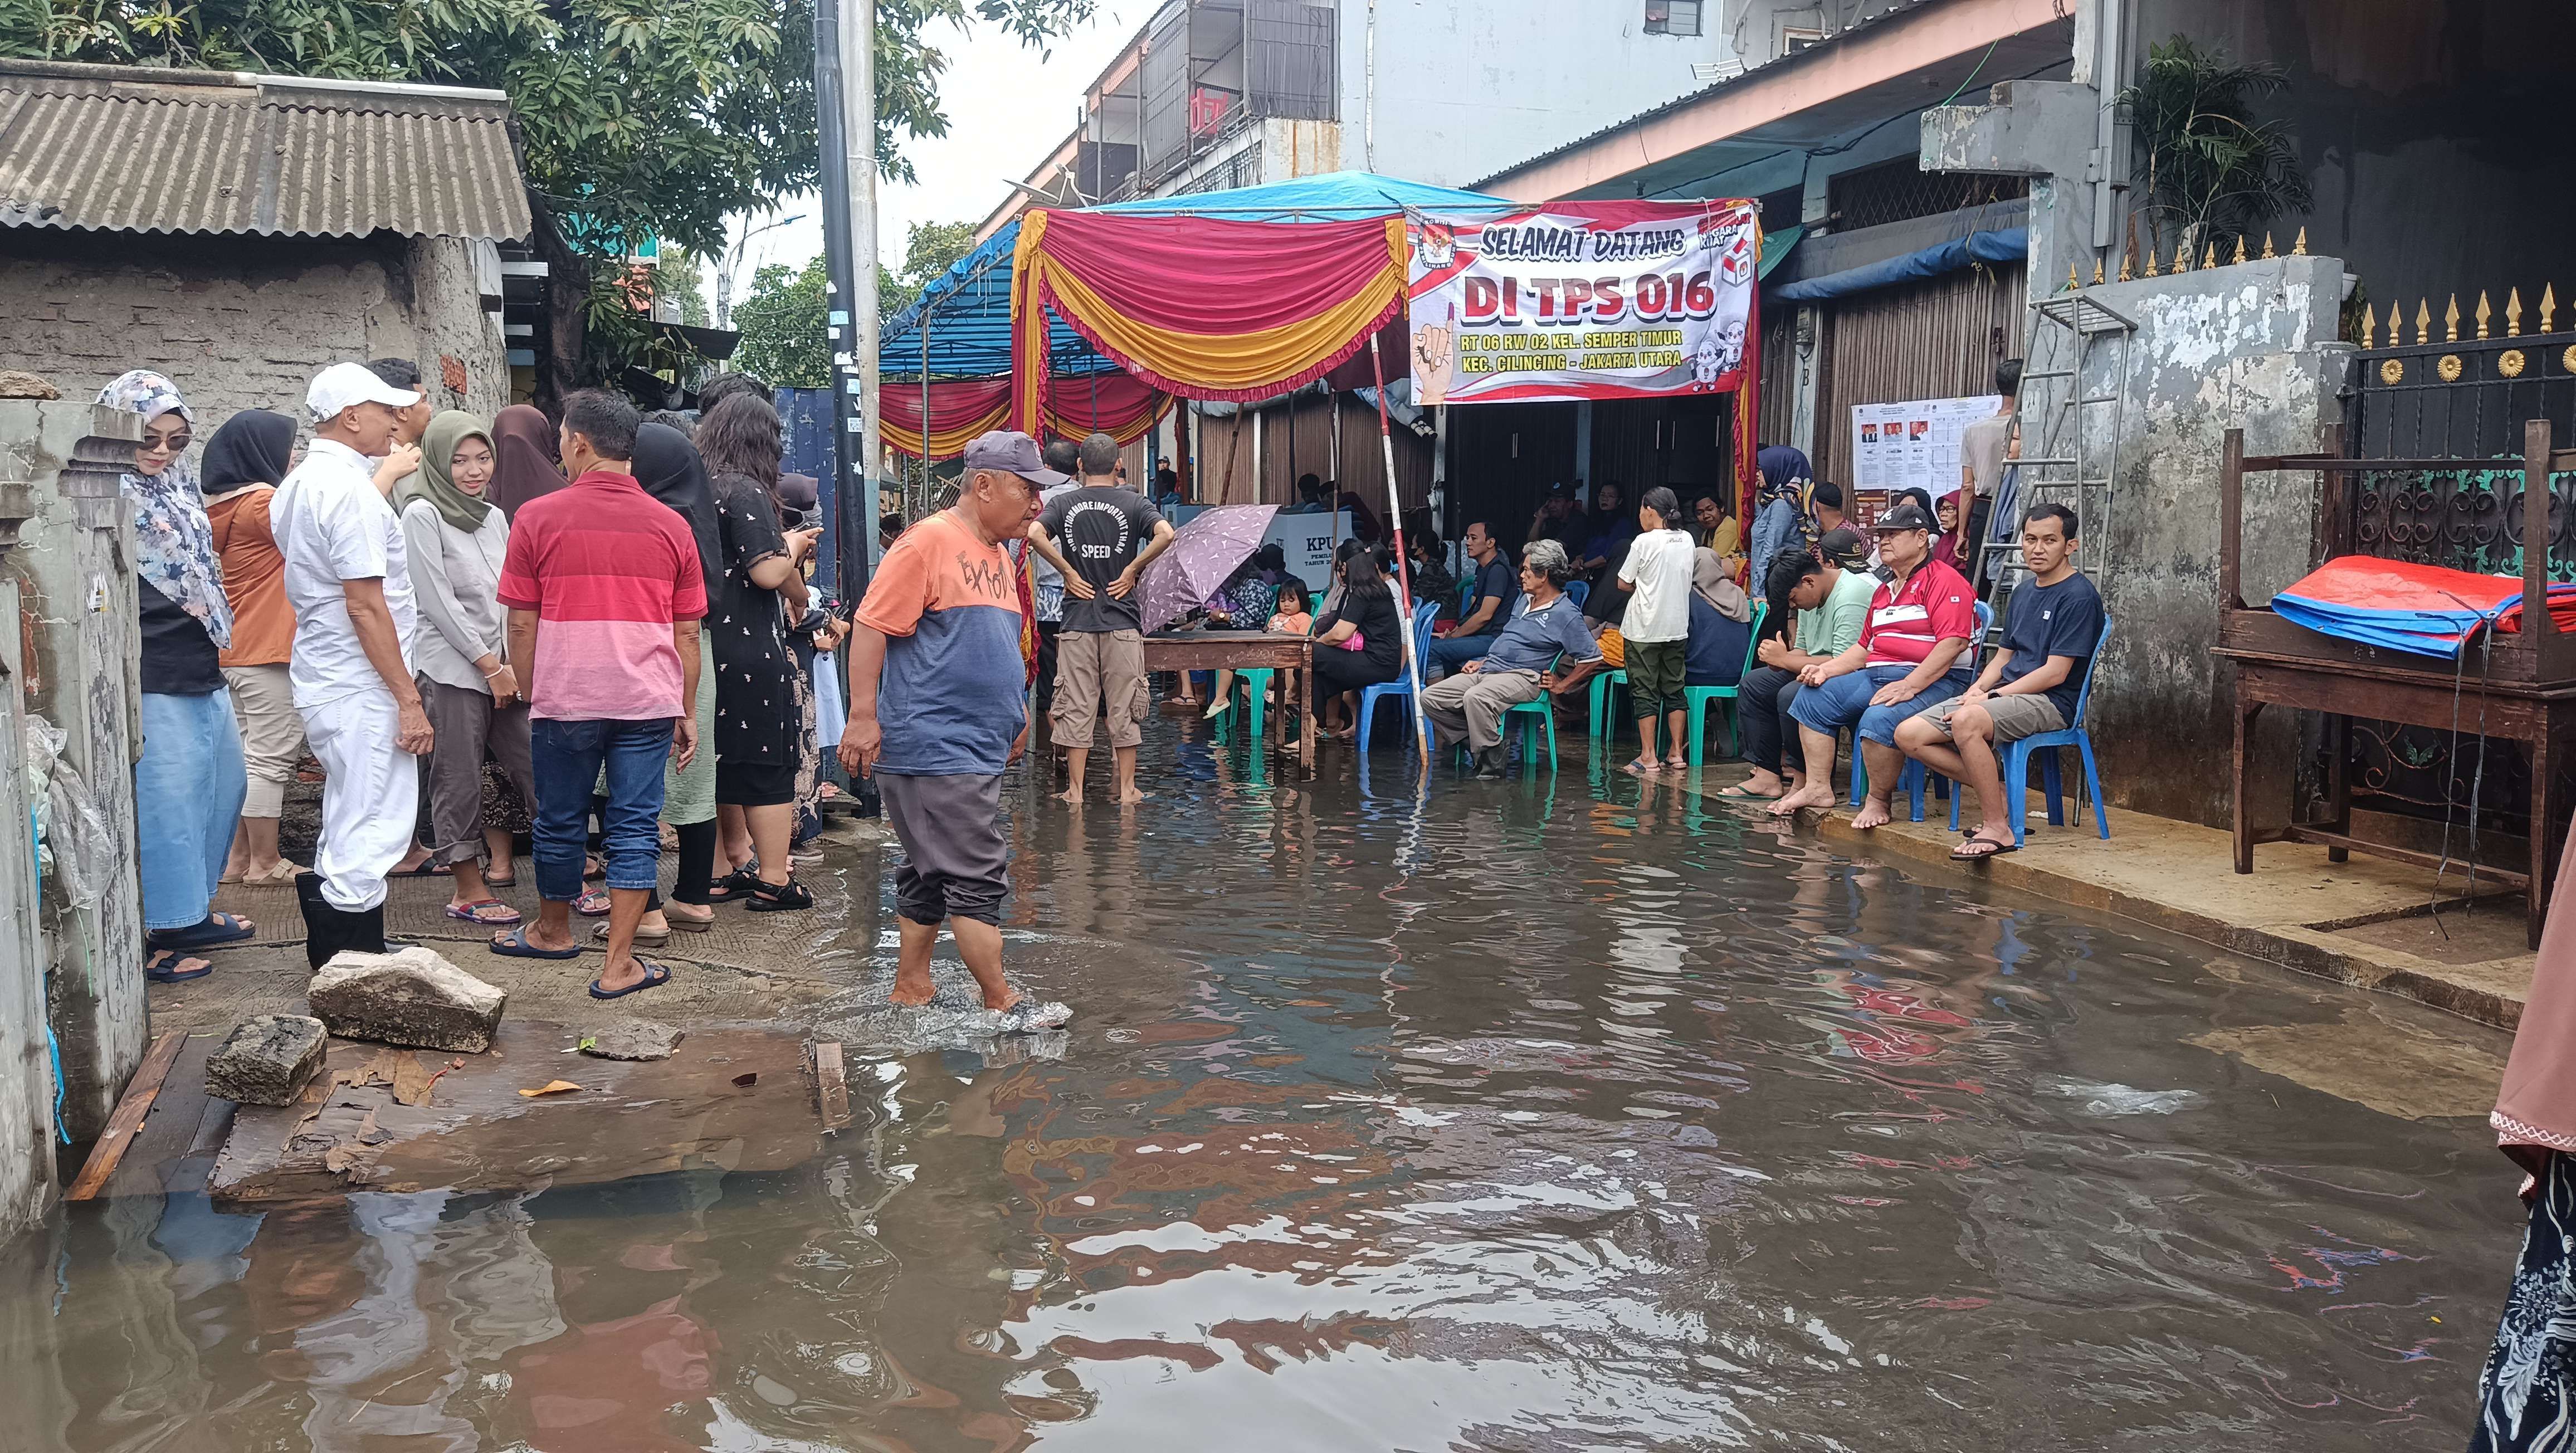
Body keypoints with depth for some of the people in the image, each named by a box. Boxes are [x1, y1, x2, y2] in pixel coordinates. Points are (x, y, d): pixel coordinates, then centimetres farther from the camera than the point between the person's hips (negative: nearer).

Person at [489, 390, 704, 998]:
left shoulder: (538, 518, -2)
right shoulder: (671, 526, 4)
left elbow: (521, 623, 1)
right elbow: (687, 633, 7)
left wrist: (529, 697, 13)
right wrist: (687, 713, 15)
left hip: (564, 700, -1)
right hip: (649, 702, 1)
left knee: (561, 822, 15)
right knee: (634, 829, 3)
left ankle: (554, 930, 36)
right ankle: (618, 965, 2)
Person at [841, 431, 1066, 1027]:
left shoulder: (997, 556, 17)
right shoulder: (928, 542, -12)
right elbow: (870, 627, -15)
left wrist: (1016, 715, 28)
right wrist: (863, 716, -19)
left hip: (977, 749, 9)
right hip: (932, 748, -9)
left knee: (931, 876, 16)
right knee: (977, 876, -7)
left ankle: (911, 987, 25)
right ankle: (1003, 1004, -1)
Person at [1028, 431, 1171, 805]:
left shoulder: (1064, 503, 4)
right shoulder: (1133, 503, 0)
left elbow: (1035, 534, -14)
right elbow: (1166, 533, -17)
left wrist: (1068, 571, -6)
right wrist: (1134, 569, -7)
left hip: (1077, 620, 1)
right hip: (1123, 620, -1)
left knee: (1076, 708, 5)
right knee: (1124, 708, 6)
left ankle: (1075, 790, 8)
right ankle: (1126, 789, 10)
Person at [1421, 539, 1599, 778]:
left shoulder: (1566, 614, -6)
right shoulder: (1526, 600, 21)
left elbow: (1592, 657, -7)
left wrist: (1561, 685, -6)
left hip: (1522, 677, -9)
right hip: (1489, 670, 9)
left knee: (1476, 698, -40)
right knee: (1430, 697, -8)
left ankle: (1491, 764, -28)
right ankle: (1476, 742, -6)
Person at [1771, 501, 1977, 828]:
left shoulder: (1943, 581, -7)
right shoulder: (1885, 591, 24)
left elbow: (1953, 643, -19)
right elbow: (1864, 647, 27)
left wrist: (1910, 685, -26)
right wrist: (1826, 669, 9)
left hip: (1933, 681, -10)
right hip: (1876, 675, 10)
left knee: (1879, 719, -36)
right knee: (1813, 697, 2)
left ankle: (1878, 802, -15)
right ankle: (1818, 788, 2)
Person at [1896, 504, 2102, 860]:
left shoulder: (2079, 596, -8)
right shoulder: (2023, 592, 18)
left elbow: (2055, 673, -14)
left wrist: (1991, 697, -15)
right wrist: (1978, 689, 1)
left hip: (2050, 702, -9)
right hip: (2005, 694, 9)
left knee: (1967, 721, -38)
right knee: (1909, 735, -8)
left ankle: (1998, 828, -27)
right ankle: (1998, 789, -3)